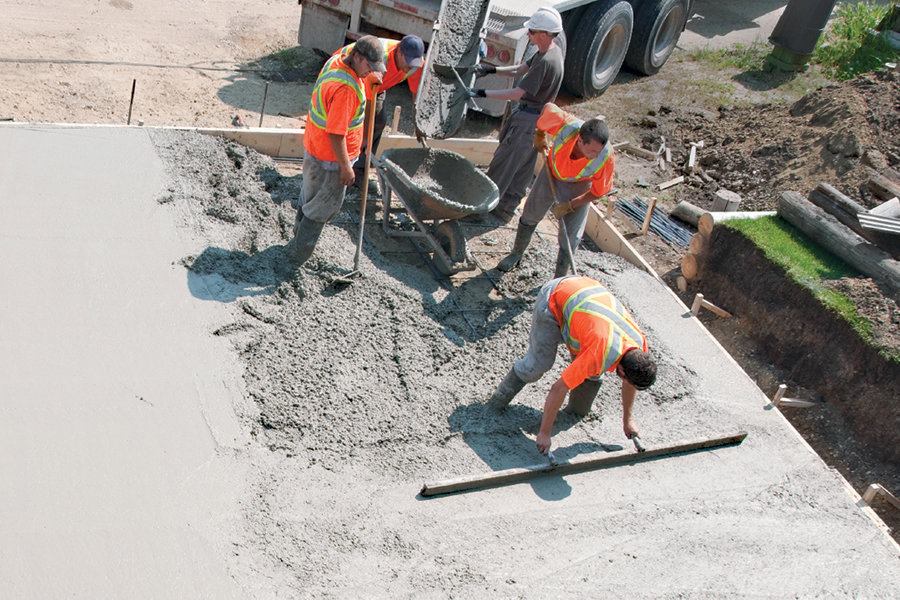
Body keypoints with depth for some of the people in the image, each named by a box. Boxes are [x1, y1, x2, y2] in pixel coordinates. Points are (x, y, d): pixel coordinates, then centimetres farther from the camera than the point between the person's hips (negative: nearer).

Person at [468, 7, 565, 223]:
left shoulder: (546, 62, -27)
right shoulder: (553, 50, 4)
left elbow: (517, 93, -27)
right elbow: (520, 70, 13)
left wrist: (483, 93, -25)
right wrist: (493, 70, 0)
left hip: (528, 121, -10)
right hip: (526, 114, 10)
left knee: (503, 162, -1)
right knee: (522, 167, 17)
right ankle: (506, 208, 28)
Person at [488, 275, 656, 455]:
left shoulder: (639, 344, -16)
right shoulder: (601, 356, -37)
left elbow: (630, 383, 5)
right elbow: (558, 388, -31)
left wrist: (627, 420, 16)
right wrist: (544, 433, -22)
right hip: (553, 298, -6)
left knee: (591, 372, -1)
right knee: (538, 363, -13)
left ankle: (576, 410, 21)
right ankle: (501, 399, 7)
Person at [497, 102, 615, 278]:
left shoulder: (606, 158, -39)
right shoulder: (566, 124, -39)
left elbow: (598, 192, -21)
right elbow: (548, 108, -15)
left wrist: (570, 206, -25)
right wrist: (540, 137, -2)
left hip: (578, 187, -2)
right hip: (552, 173, 2)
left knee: (569, 239, -2)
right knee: (529, 217, 16)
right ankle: (516, 254, 42)